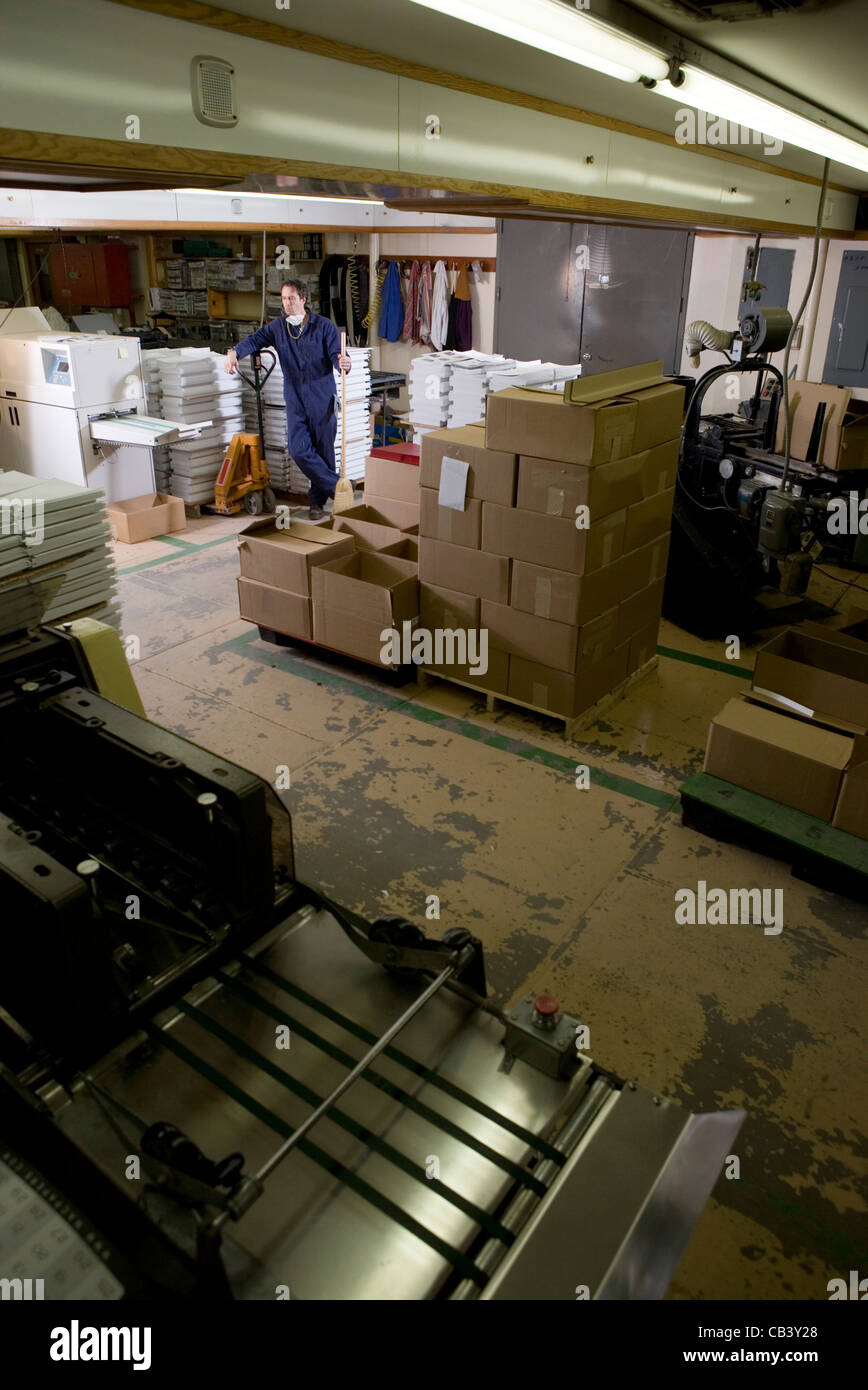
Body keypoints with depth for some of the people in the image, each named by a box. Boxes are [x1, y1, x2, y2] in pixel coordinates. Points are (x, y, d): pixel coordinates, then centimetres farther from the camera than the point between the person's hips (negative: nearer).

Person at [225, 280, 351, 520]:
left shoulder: (323, 326, -1)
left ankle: (318, 501, 18)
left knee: (323, 451, 2)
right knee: (299, 449, -10)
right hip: (295, 400, 3)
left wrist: (343, 363, -33)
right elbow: (255, 340, -3)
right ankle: (337, 487, 4)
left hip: (322, 399, -2)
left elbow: (336, 355, -8)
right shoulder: (277, 327, 8)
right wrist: (234, 352, -24)